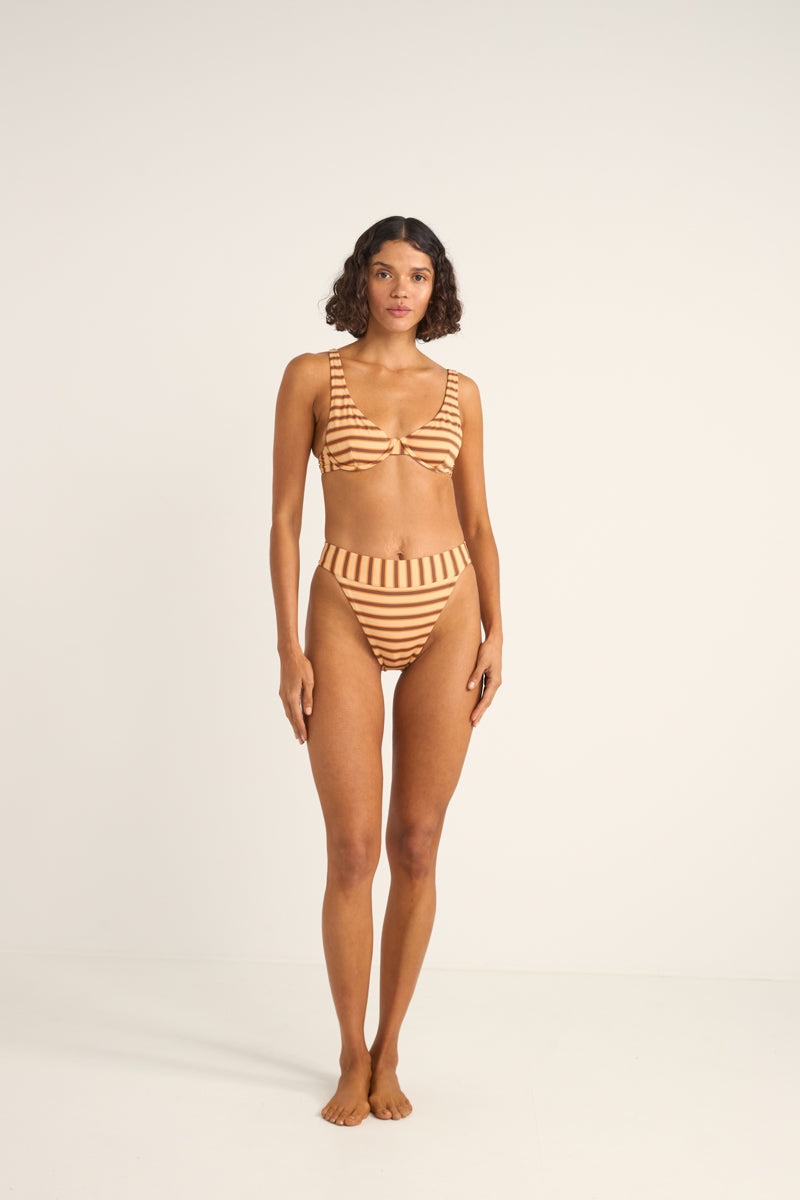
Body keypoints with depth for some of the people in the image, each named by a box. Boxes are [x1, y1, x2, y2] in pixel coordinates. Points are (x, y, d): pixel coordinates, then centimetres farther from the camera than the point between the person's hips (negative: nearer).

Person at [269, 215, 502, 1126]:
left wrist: (494, 633, 0)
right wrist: (290, 647, -7)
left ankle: (389, 1051, 22)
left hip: (446, 612, 2)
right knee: (353, 852, -2)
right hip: (348, 615, -2)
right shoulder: (313, 376, 3)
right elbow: (285, 515, 1)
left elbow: (477, 518, 12)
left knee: (417, 846, 5)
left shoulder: (458, 391, 11)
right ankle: (352, 1057, 19)